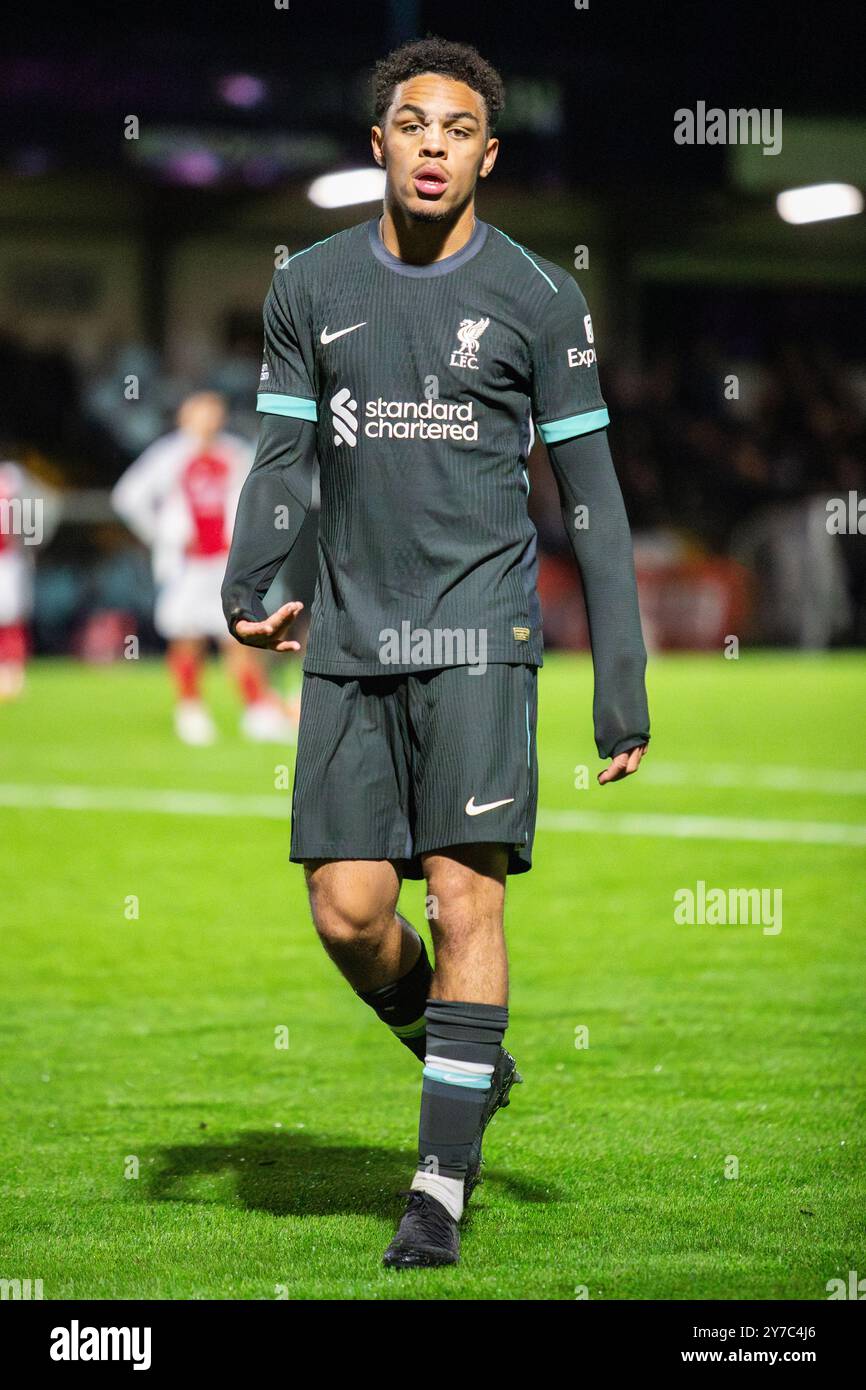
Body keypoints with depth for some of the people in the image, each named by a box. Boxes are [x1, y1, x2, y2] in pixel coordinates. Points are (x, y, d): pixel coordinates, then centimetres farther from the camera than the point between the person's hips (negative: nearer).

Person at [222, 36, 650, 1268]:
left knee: (466, 899, -10)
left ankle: (442, 1188, -3)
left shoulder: (538, 298, 1)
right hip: (352, 643, 3)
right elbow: (280, 457, 10)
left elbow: (592, 497, 3)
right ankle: (461, 1061, 28)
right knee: (348, 913, -2)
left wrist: (623, 691, 0)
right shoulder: (311, 287, 8)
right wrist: (248, 589, -10)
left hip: (478, 632, -3)